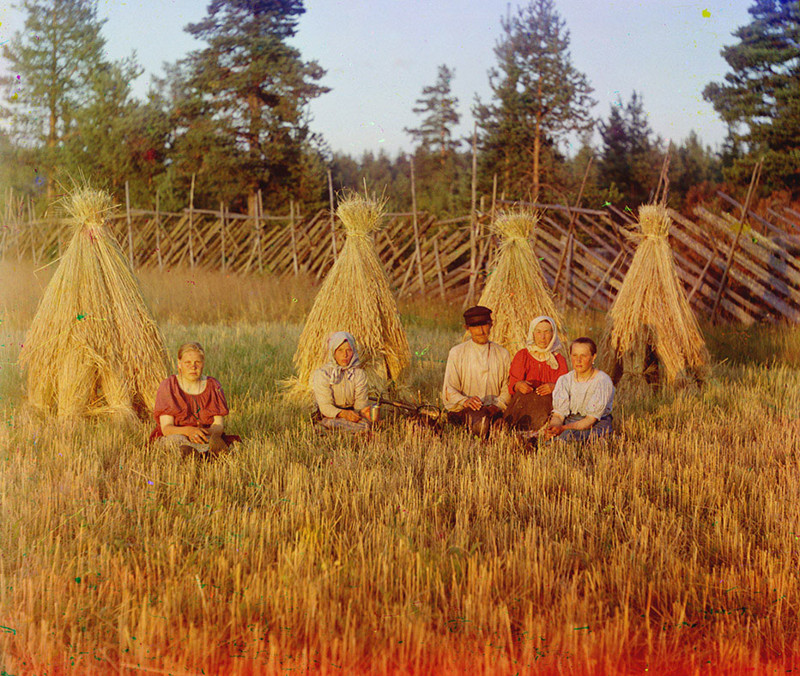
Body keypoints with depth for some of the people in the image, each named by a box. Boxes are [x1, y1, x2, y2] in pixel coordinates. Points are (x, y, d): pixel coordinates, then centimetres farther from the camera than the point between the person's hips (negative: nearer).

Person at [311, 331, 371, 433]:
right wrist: (343, 413, -34)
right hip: (329, 416, -4)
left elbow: (361, 402, -4)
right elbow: (325, 407, -15)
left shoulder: (359, 373, 2)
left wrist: (365, 410, -29)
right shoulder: (322, 374, -9)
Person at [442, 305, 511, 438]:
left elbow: (507, 388, 10)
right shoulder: (456, 353, 10)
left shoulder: (502, 354, 17)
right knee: (476, 416, -38)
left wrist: (497, 406, -11)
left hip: (493, 409, 2)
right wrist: (465, 401, -20)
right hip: (462, 410, -2)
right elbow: (449, 390, 2)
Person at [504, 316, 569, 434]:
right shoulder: (522, 356, 13)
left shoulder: (559, 360, 14)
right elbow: (512, 383, 5)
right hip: (522, 401, 0)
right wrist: (518, 385, -21)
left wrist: (554, 387, -20)